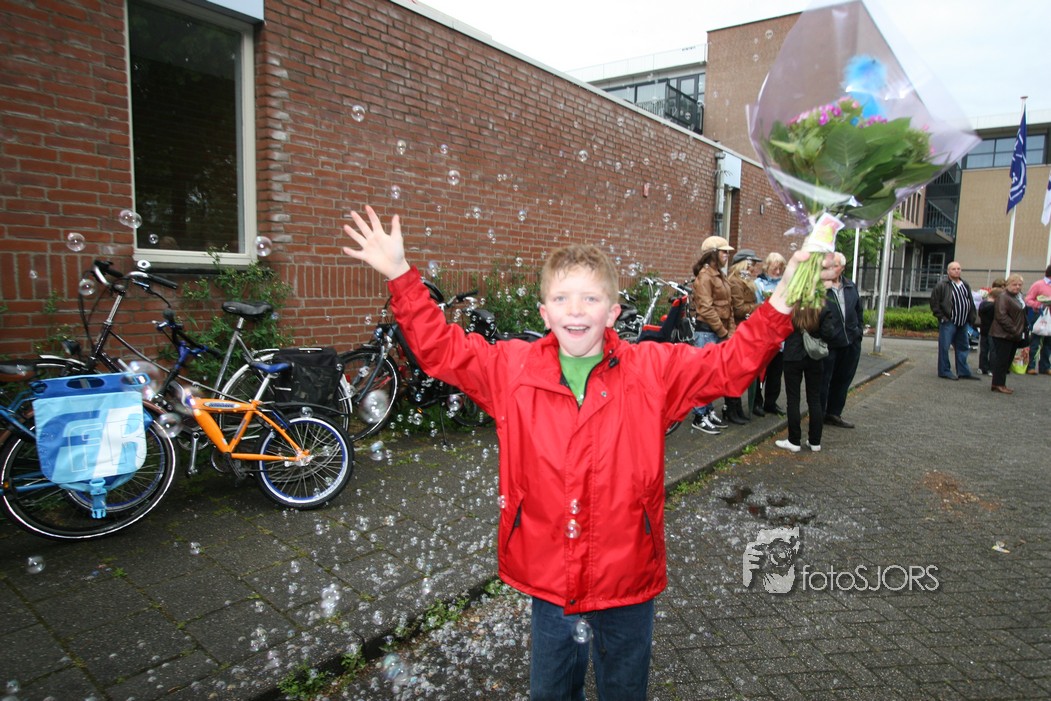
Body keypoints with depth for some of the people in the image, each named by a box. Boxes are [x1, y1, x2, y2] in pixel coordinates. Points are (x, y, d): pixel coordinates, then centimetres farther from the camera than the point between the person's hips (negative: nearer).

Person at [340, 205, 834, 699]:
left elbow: (731, 365, -6)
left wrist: (780, 306, -19)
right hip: (549, 582, 1)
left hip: (627, 582, -1)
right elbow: (441, 350, -2)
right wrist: (400, 276, -9)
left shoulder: (653, 370, -8)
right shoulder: (513, 368, -6)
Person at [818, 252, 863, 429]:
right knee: (823, 380, 2)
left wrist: (859, 330, 13)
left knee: (843, 380, 15)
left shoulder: (851, 287, 10)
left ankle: (834, 413, 28)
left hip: (851, 342, 7)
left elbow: (858, 310, 20)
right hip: (828, 342, -6)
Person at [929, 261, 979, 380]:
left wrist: (972, 318, 9)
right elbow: (934, 302, -9)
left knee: (963, 347, 12)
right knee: (944, 347, -4)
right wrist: (941, 316, -12)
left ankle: (963, 372, 19)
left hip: (962, 323, 7)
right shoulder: (942, 285, -8)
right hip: (948, 322, -7)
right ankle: (944, 371, 5)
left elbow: (971, 303, 18)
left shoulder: (965, 285, 14)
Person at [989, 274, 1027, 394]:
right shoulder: (1003, 297, -14)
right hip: (1003, 334, -9)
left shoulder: (1019, 297, 16)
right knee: (1002, 360, -6)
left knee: (1008, 361, 12)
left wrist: (1020, 331, 15)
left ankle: (1001, 383, 19)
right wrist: (1013, 330, -21)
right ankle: (998, 384, -1)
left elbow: (1022, 315, 26)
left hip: (1014, 335, 9)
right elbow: (1001, 316, -22)